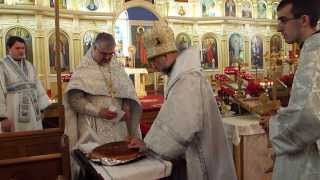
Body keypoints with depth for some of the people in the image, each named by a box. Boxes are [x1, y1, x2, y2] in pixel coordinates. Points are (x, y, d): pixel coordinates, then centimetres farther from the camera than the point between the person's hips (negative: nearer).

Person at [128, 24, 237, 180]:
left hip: (199, 156, -9)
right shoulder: (181, 74, 7)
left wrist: (149, 144, -21)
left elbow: (183, 128, -31)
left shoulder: (188, 79, -25)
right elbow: (170, 118, 10)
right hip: (193, 152, 9)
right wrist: (149, 142, 5)